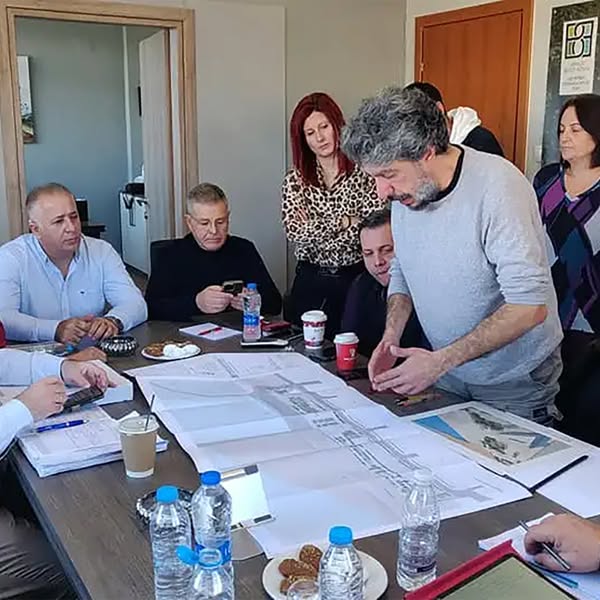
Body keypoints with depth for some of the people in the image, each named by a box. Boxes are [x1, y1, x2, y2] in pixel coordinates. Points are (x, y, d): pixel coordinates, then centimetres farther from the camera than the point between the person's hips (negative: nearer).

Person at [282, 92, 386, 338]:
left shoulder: (364, 172, -4)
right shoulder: (295, 180, 3)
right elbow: (295, 233, -10)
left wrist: (314, 230, -10)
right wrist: (345, 221, -14)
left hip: (355, 280, -2)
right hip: (310, 283, 2)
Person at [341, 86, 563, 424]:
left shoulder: (497, 184, -27)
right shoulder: (403, 191, -6)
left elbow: (530, 306, -30)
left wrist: (440, 360, -32)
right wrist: (391, 337, -8)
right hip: (446, 373, 6)